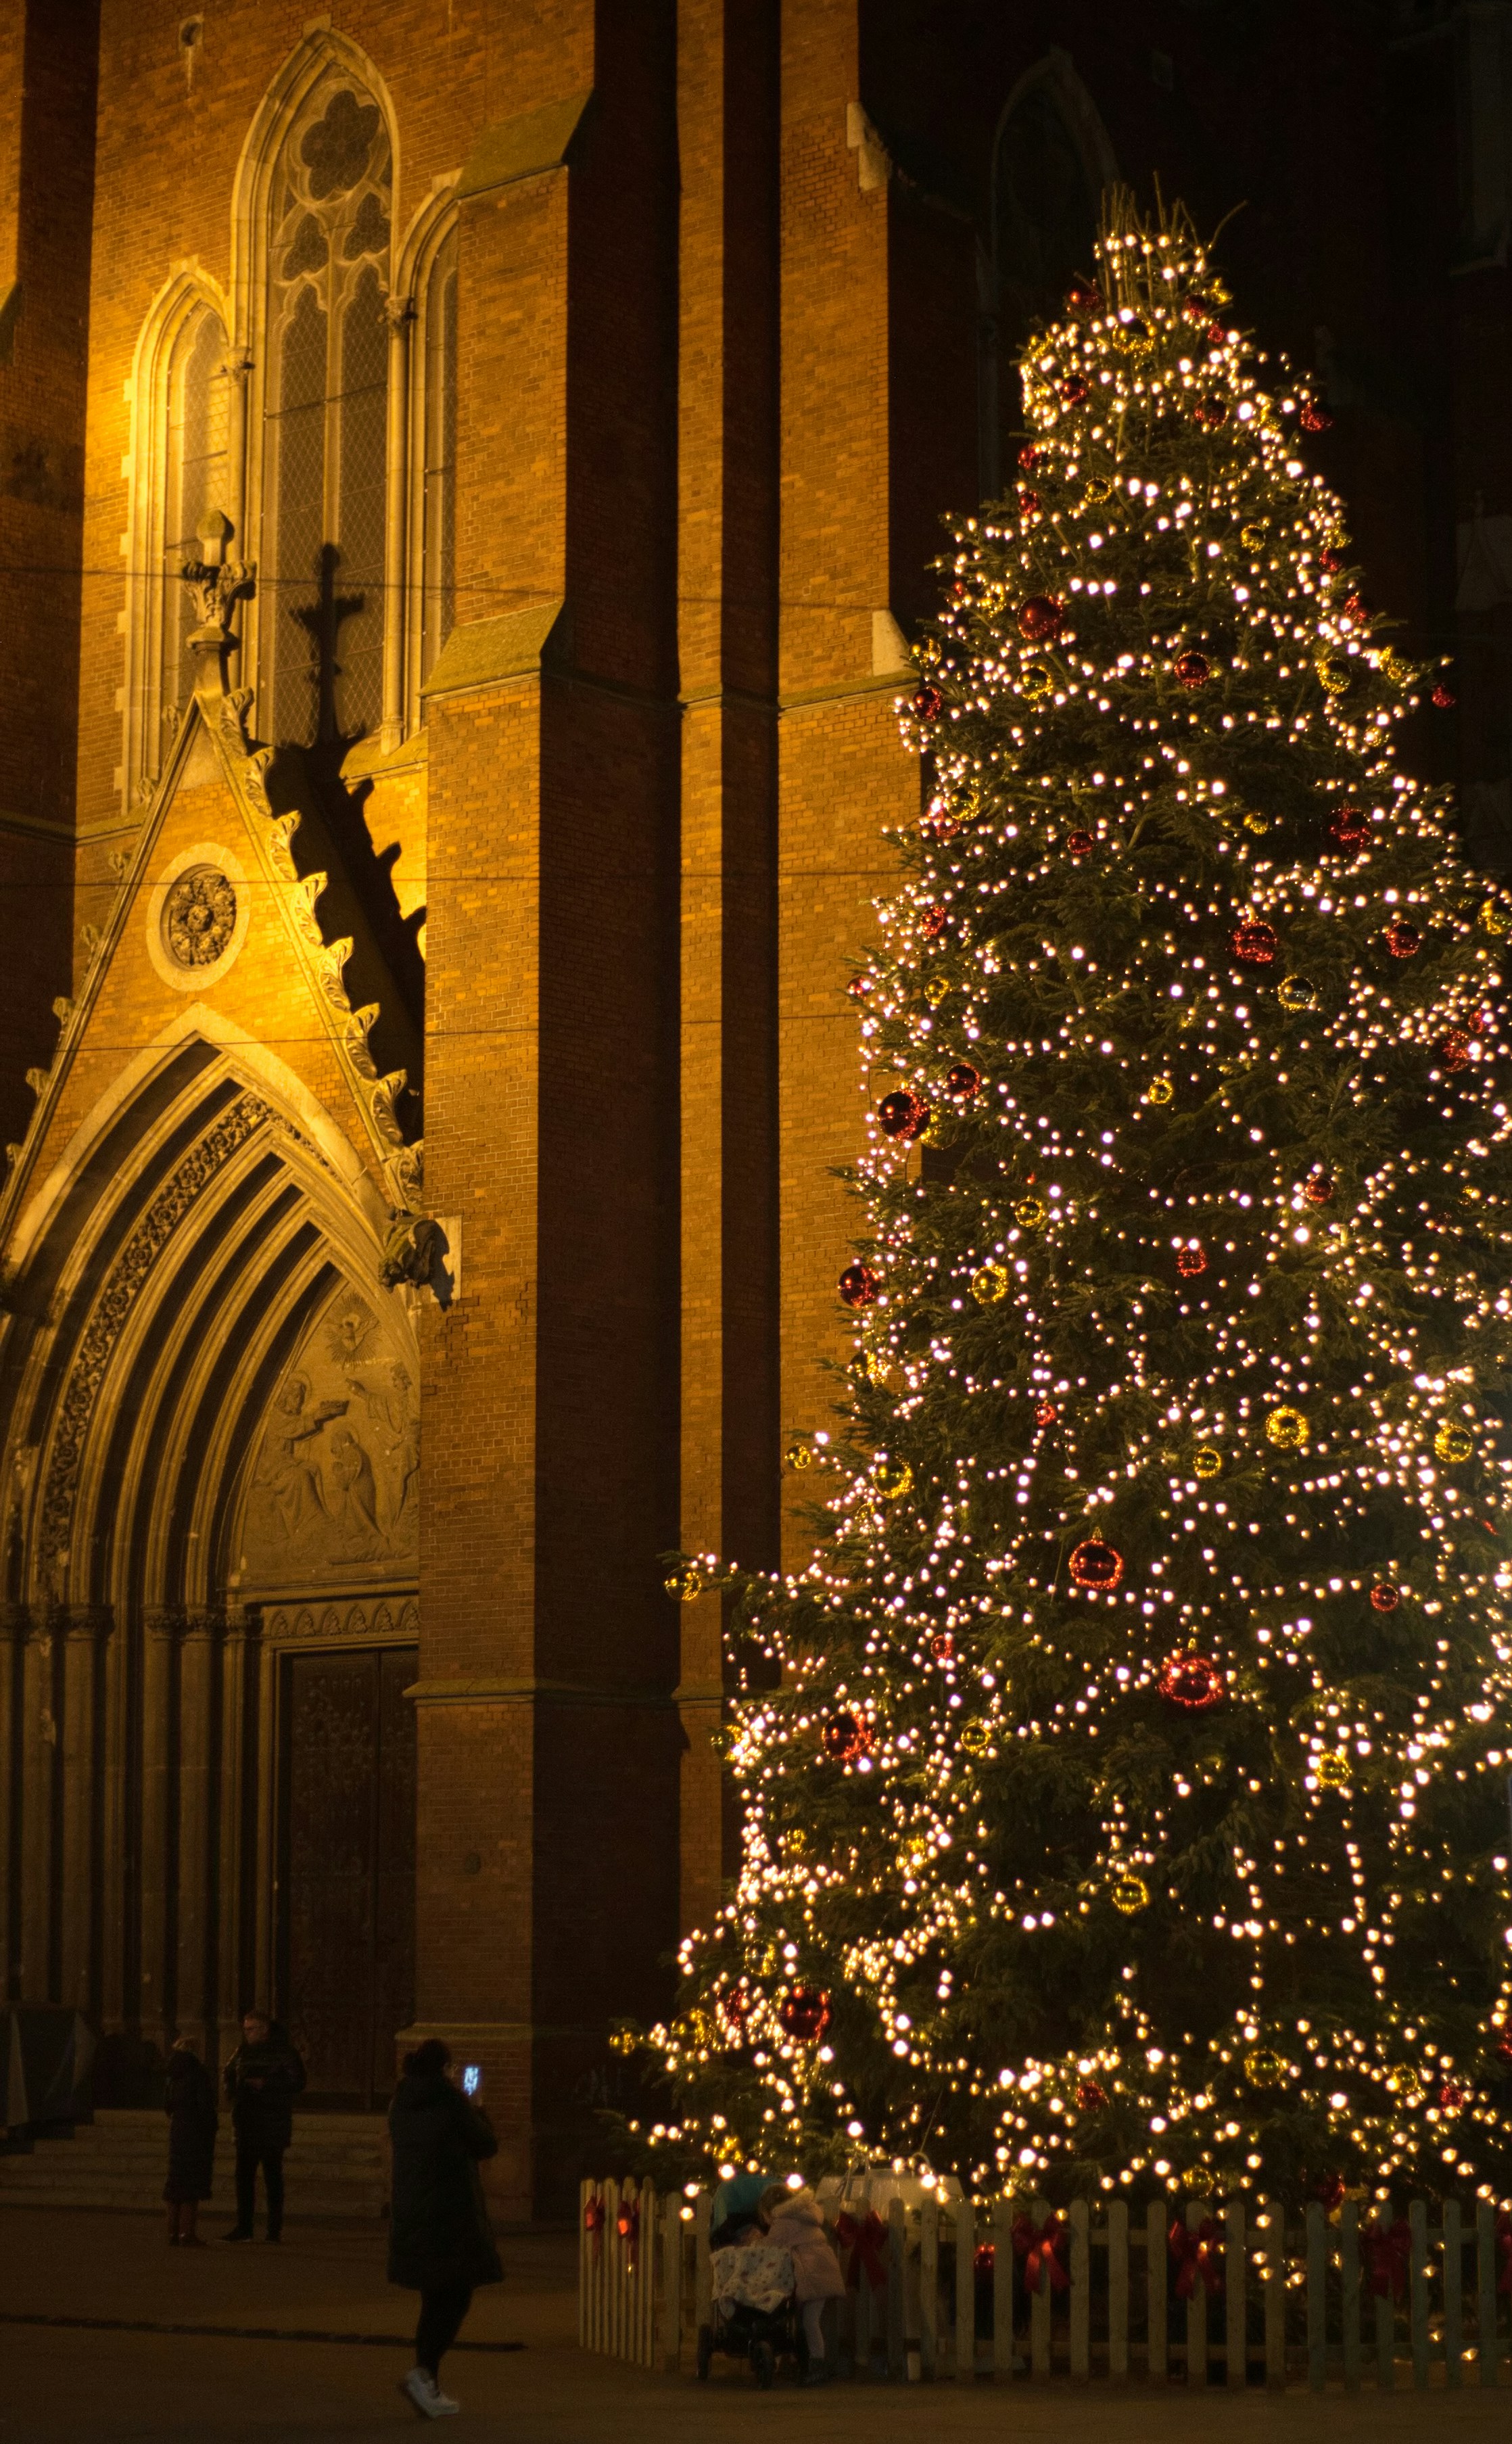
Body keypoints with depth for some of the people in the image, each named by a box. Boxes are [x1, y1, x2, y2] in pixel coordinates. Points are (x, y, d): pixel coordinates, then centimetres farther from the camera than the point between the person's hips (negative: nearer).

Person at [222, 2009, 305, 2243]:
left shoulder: (283, 2052, -6)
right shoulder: (243, 2051, 11)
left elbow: (297, 2081, -10)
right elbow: (229, 2073, 25)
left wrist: (265, 2084, -16)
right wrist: (233, 2091, 5)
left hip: (273, 2124, -6)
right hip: (247, 2123, 6)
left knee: (273, 2175, -3)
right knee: (244, 2174, 4)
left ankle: (275, 2228, 1)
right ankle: (243, 2227, 9)